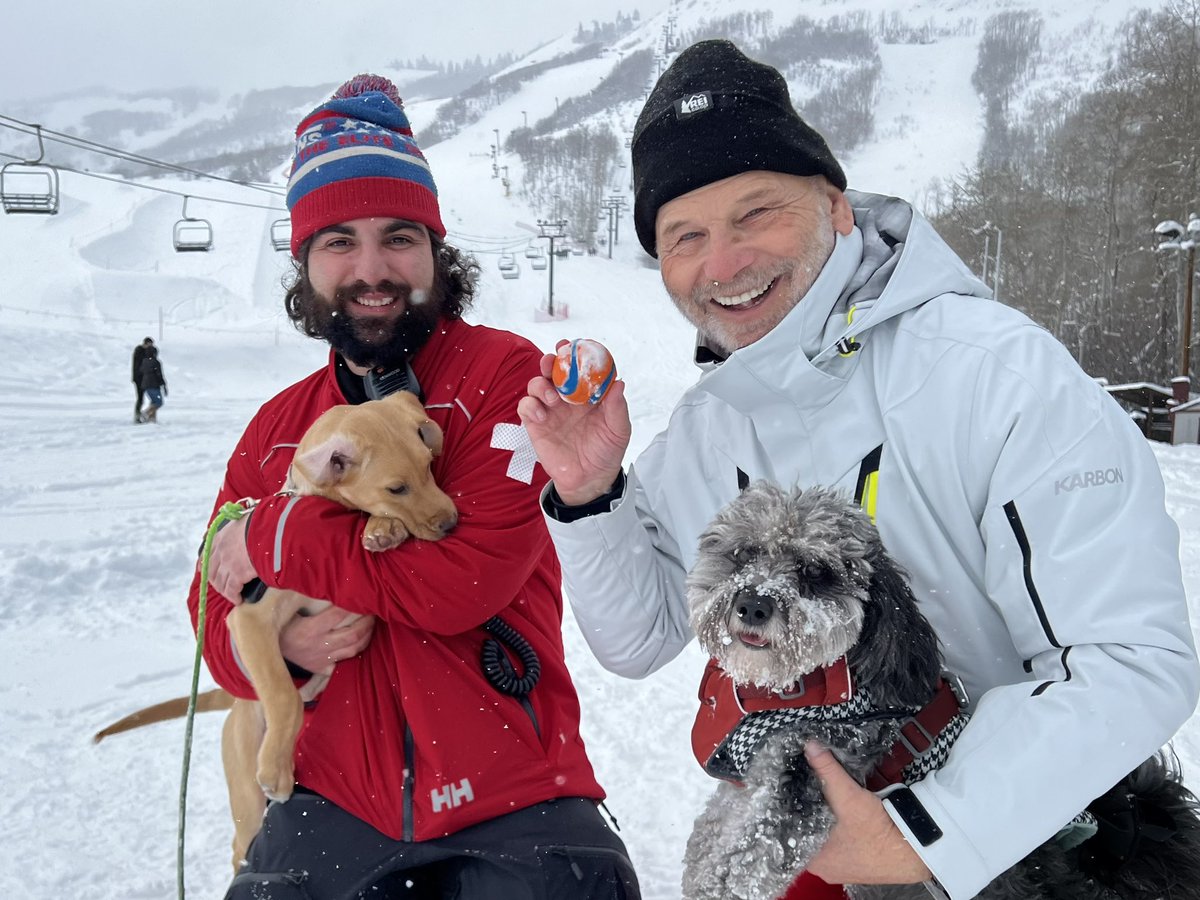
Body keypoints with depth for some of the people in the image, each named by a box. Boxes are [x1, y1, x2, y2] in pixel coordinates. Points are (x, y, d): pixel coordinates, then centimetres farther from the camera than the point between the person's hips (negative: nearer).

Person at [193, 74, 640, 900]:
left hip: (510, 802, -3)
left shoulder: (503, 372, -8)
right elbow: (217, 618, 10)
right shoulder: (277, 428, 7)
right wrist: (277, 641, -14)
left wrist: (278, 544, -13)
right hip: (334, 802, 4)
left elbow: (473, 574, -19)